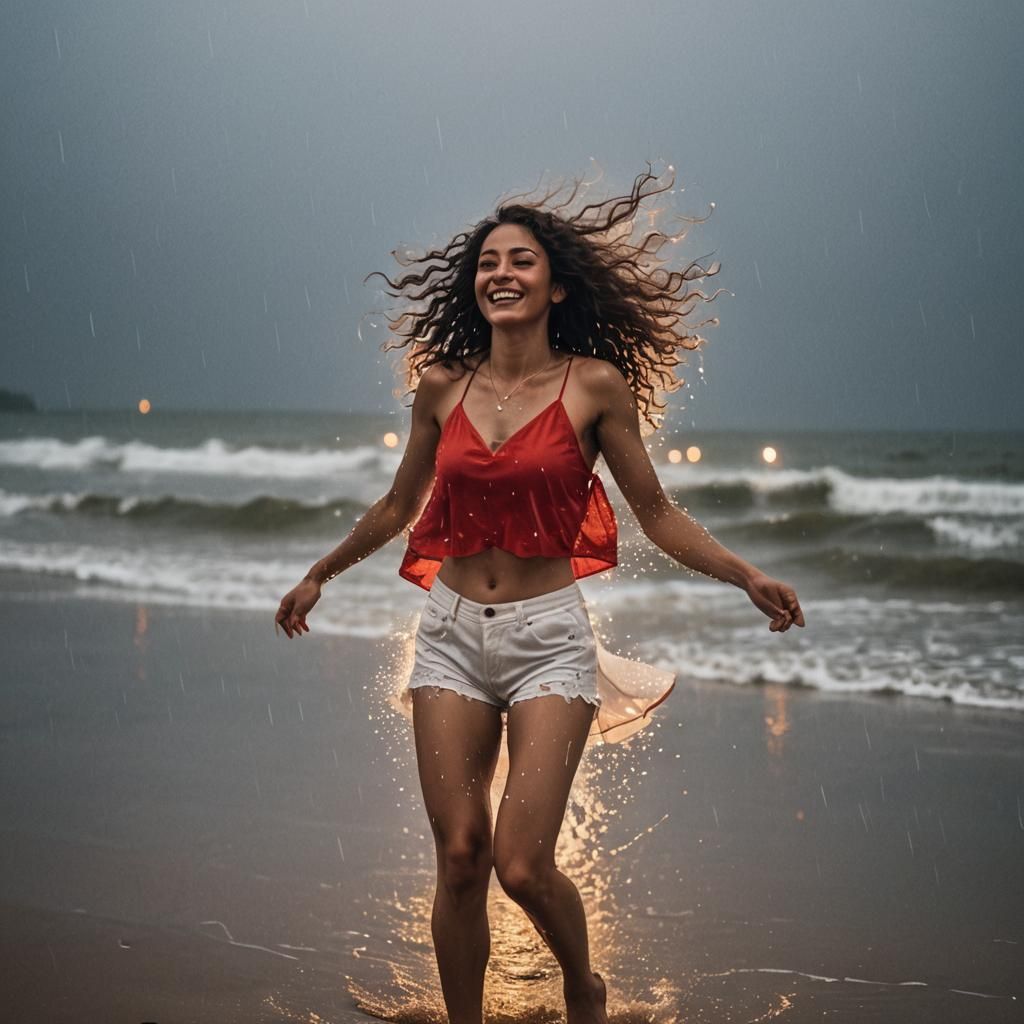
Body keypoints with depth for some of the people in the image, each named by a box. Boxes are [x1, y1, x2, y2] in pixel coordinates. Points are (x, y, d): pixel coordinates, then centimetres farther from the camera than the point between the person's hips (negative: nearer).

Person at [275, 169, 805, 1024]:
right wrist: (320, 575, 30)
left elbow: (658, 514, 2)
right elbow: (398, 507, 20)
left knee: (523, 865, -10)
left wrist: (748, 577, -11)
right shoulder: (443, 385, 5)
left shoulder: (594, 385, -4)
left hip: (546, 637, -3)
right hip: (453, 632, 3)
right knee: (461, 859, 1)